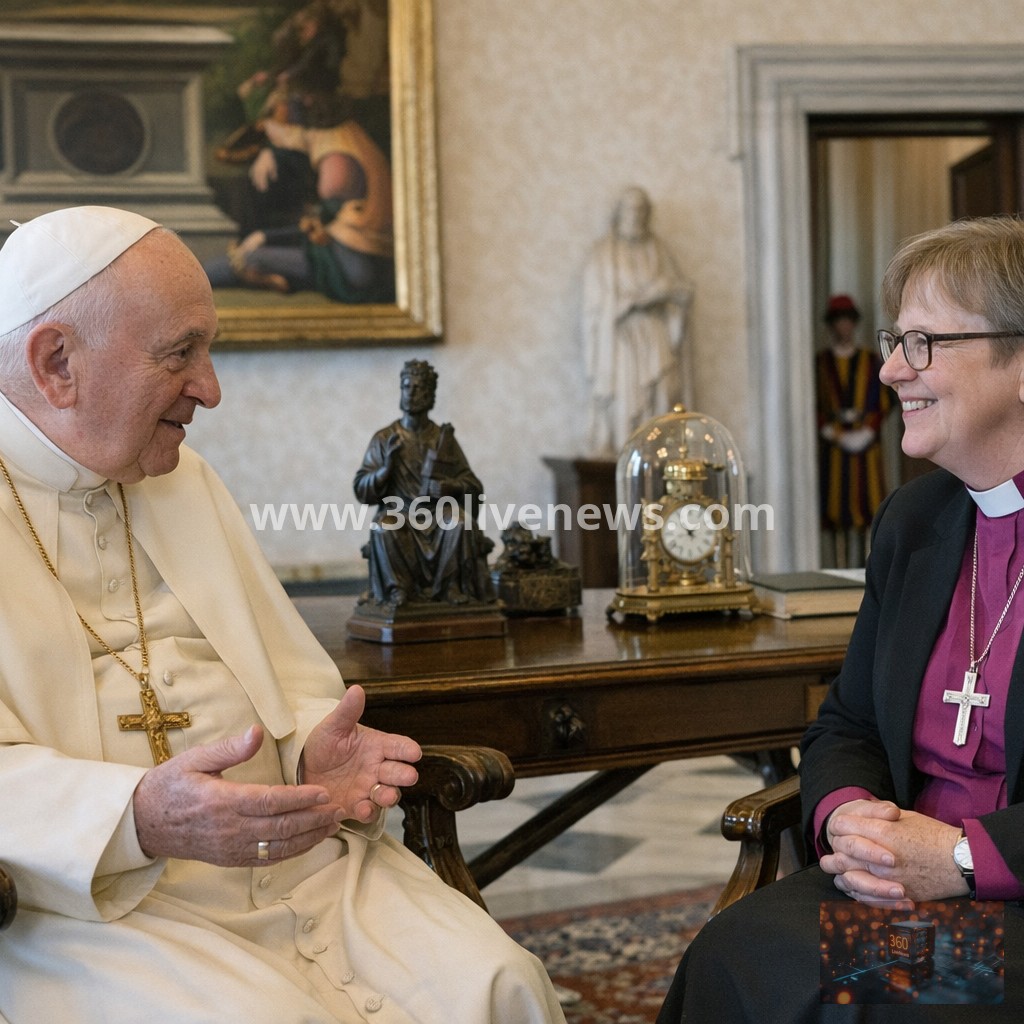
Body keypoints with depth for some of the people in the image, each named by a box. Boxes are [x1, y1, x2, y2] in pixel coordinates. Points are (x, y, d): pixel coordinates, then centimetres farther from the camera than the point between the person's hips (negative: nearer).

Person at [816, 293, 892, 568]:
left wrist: (866, 432, -8)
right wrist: (835, 435, -9)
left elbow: (883, 403, 7)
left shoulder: (871, 362, 11)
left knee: (862, 508, -1)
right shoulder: (819, 363, 8)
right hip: (830, 446, -1)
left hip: (865, 445, 1)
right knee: (831, 513, -4)